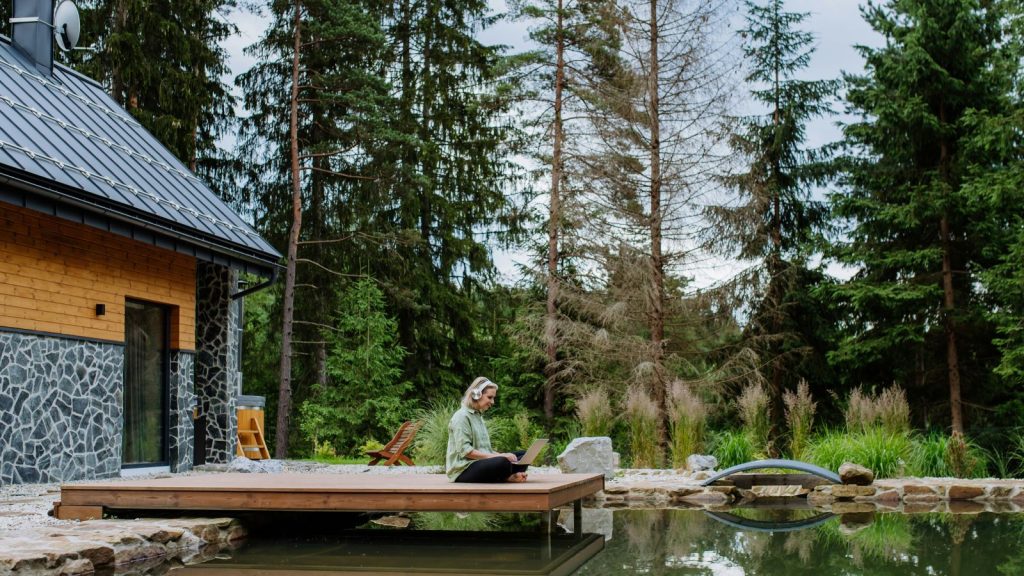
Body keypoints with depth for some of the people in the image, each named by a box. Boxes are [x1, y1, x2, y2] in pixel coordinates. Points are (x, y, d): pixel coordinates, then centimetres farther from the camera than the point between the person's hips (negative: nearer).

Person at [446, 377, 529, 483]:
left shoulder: (478, 416, 21)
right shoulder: (461, 416, -8)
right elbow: (464, 451, -18)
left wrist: (502, 455, -1)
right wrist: (496, 456, -20)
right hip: (463, 470, -10)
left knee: (524, 455, -1)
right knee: (502, 462, -36)